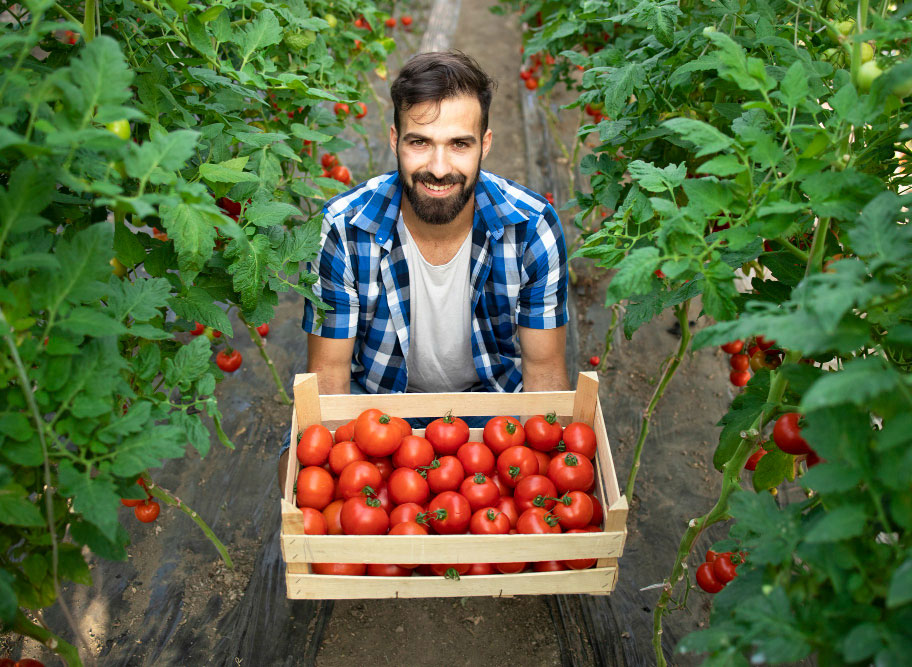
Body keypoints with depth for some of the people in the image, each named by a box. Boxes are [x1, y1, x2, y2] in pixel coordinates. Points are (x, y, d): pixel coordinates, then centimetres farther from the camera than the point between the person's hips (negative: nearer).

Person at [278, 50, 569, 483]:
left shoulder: (533, 228, -20)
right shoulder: (341, 230, -22)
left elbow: (543, 367, -10)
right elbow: (329, 370, -14)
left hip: (492, 391, 1)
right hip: (377, 395, 0)